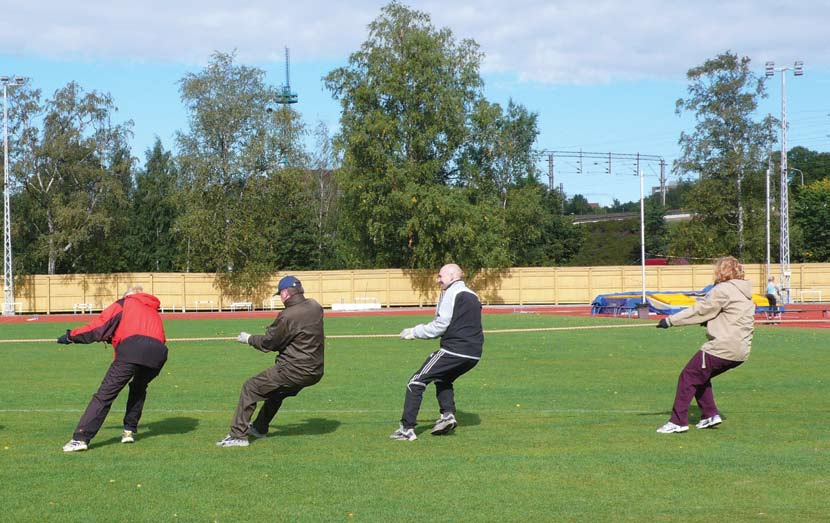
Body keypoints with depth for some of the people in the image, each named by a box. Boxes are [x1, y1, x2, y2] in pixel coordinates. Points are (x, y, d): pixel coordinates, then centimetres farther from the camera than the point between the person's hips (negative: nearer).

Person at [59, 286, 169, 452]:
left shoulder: (124, 304, 22)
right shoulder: (154, 313, 37)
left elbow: (100, 325, 13)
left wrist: (71, 336, 21)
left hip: (131, 350, -5)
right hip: (158, 354, 5)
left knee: (105, 394, -5)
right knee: (138, 388, 32)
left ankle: (81, 438, -12)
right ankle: (130, 431, 26)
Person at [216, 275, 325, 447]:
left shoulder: (288, 317, -20)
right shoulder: (315, 307, 3)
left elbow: (268, 343, -9)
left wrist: (248, 339, 8)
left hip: (293, 371, -8)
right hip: (316, 372, 8)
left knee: (250, 388, 3)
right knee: (276, 390, 32)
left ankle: (238, 435, 1)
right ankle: (260, 428, 43)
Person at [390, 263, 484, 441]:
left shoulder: (451, 294, -5)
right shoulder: (473, 296, 20)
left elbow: (440, 325, -11)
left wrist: (414, 332, 0)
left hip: (453, 351, -8)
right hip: (474, 355, 8)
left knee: (417, 381, -2)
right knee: (443, 380, 31)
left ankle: (407, 429, -8)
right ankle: (448, 414, 10)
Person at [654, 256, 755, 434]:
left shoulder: (723, 290, -10)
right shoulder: (745, 294, 16)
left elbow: (699, 310, -10)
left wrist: (670, 321, -5)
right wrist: (709, 321, 22)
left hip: (721, 349, -9)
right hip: (740, 351, 9)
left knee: (688, 377, -1)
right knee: (701, 377, 23)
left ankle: (678, 421, -3)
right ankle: (710, 414, 17)